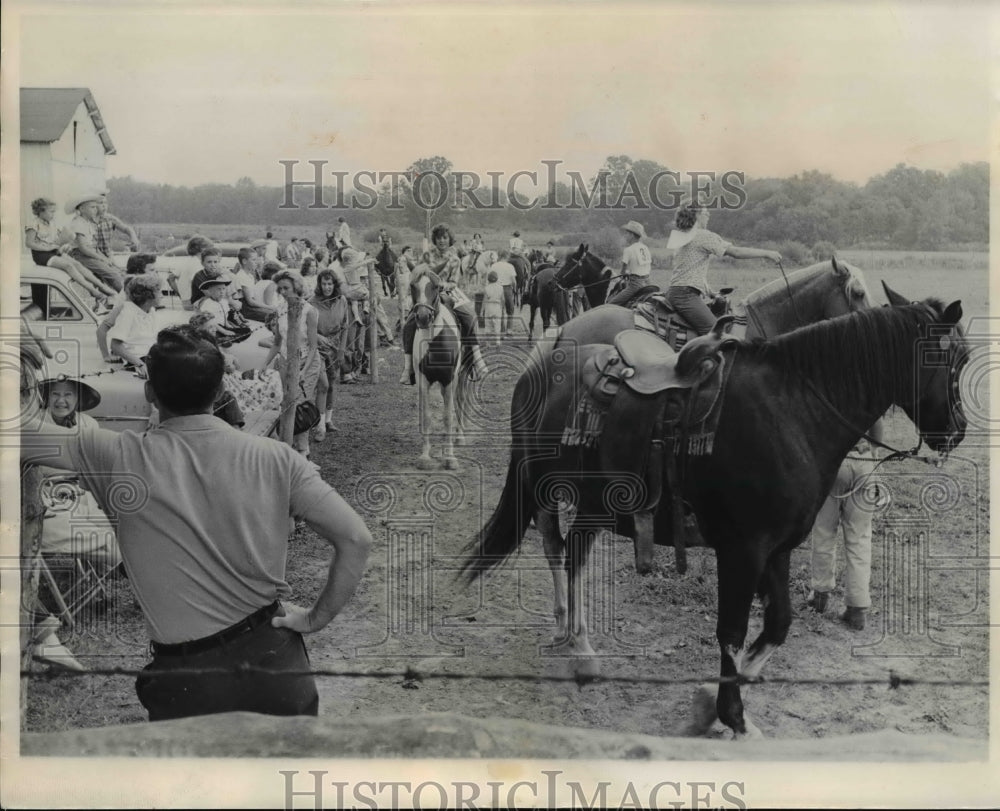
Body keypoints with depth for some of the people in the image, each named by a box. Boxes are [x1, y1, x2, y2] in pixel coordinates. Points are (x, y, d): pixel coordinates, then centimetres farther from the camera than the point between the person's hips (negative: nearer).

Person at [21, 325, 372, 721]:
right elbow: (356, 540, -11)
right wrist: (316, 617, -1)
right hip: (273, 659, 2)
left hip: (186, 680, -2)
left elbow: (22, 432, -3)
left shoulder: (120, 458, -11)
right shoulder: (273, 459, -8)